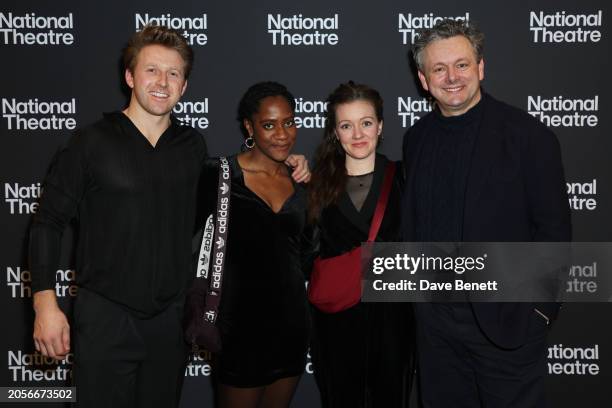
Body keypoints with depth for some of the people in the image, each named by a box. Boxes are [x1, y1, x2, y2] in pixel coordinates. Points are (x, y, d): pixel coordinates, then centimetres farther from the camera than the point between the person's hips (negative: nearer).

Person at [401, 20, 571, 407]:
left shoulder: (529, 135, -9)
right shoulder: (416, 138, 6)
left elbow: (554, 229, -8)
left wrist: (540, 310, -9)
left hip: (507, 320, -4)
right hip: (435, 319, 5)